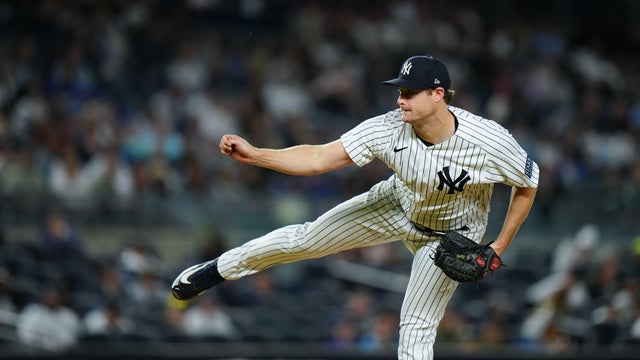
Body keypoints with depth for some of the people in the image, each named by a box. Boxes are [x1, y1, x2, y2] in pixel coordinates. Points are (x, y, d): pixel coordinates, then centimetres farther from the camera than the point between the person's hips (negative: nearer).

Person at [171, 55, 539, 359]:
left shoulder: (490, 142, -37)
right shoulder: (389, 129, -29)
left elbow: (529, 185, -18)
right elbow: (317, 158, -27)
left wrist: (499, 247, -18)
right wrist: (253, 154, -40)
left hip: (452, 233, -3)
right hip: (398, 205, 3)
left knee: (417, 329, -8)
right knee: (307, 238, 9)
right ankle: (220, 269, 33)